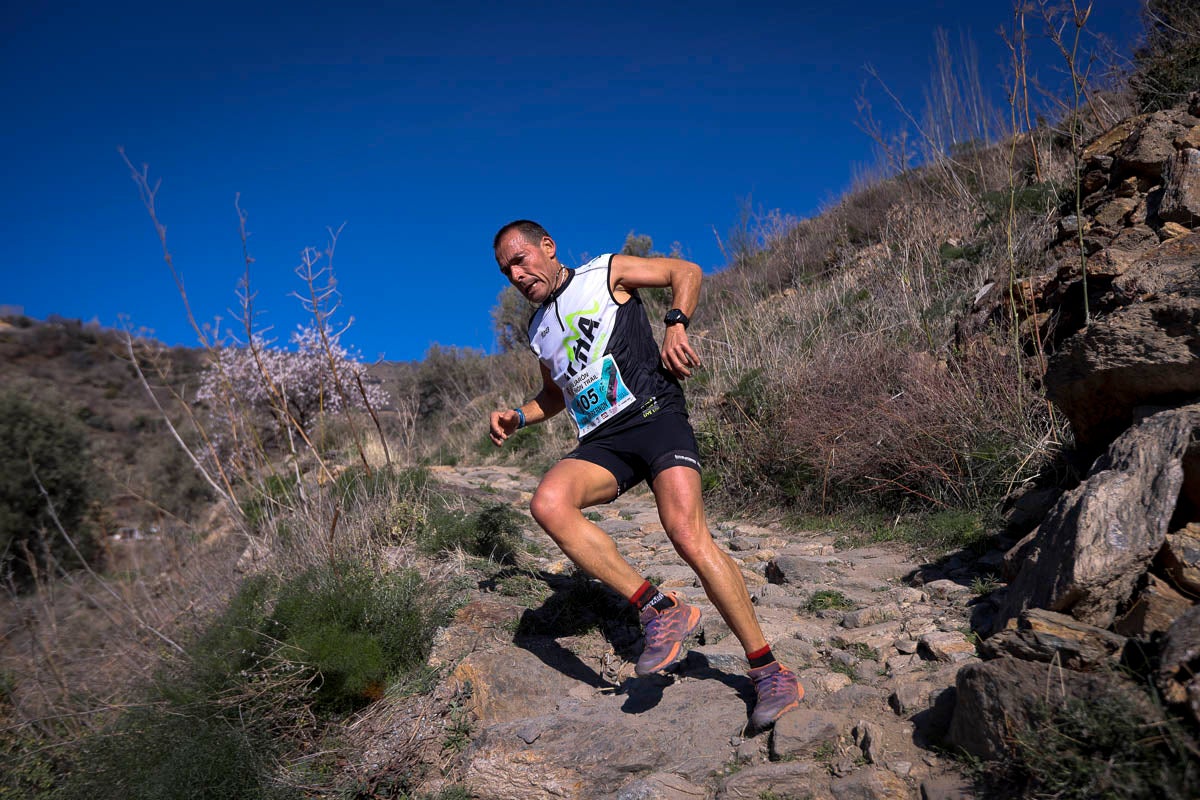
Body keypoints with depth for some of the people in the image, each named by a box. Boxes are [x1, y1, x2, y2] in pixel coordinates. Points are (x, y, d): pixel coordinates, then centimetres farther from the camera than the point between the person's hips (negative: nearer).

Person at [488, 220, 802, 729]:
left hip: (655, 416, -5)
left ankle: (769, 673, -10)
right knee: (548, 503, -26)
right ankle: (659, 609, -19)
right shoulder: (539, 330, 25)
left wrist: (676, 325, -7)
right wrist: (517, 417, 18)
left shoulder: (604, 273, 10)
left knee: (687, 534, -24)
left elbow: (686, 271, 10)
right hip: (602, 443, 5)